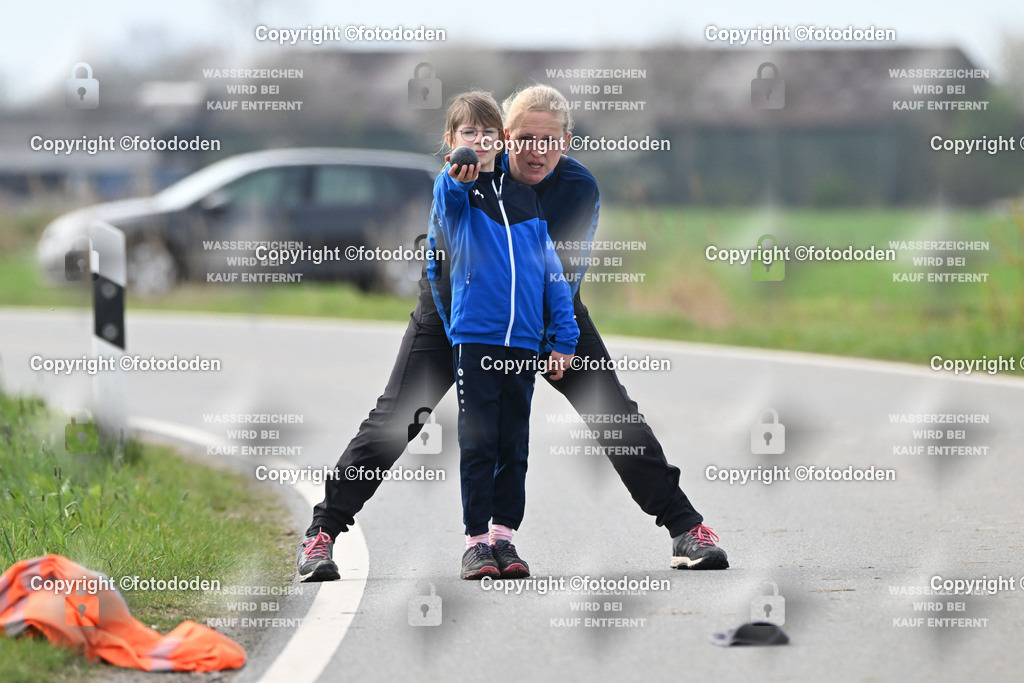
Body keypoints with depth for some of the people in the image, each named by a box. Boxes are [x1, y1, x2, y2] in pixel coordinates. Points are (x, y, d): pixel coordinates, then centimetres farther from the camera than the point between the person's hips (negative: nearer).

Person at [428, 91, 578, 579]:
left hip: (523, 341, 4)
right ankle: (476, 540, 2)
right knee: (477, 443, -4)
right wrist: (460, 177, -49)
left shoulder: (523, 196, 14)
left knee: (514, 446, 7)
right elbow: (448, 199, -24)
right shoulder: (452, 190, 2)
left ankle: (504, 536, 15)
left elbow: (549, 267, 15)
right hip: (474, 336, -4)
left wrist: (563, 337, 10)